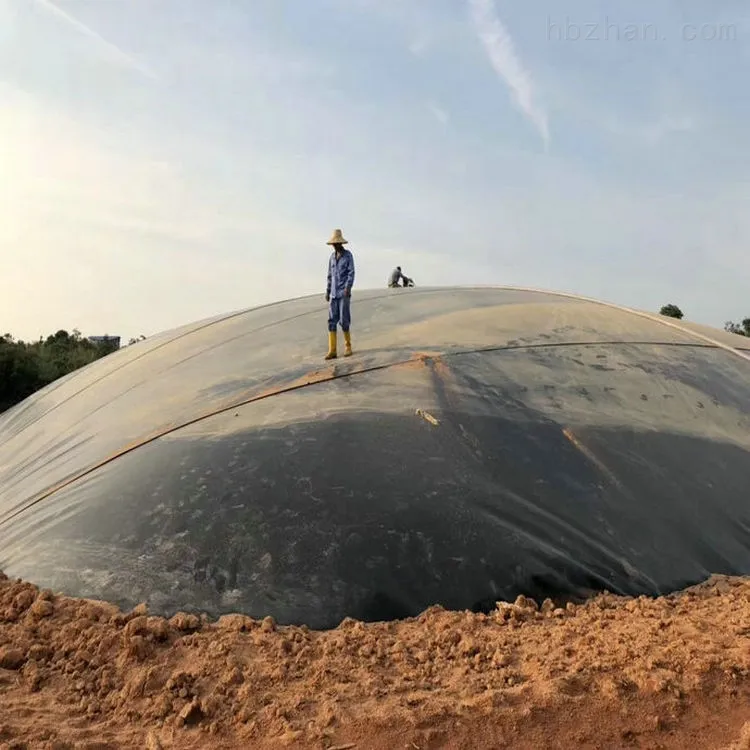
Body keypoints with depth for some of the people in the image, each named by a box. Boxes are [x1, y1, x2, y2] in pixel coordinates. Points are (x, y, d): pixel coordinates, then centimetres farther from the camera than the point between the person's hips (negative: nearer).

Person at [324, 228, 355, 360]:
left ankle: (348, 347, 10)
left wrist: (348, 288, -22)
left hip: (344, 293, -5)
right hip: (333, 293, 5)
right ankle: (332, 350, -3)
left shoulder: (348, 255, -2)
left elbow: (351, 273, -9)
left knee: (344, 320, -6)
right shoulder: (332, 257, 15)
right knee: (332, 321, -2)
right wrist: (327, 292, 13)